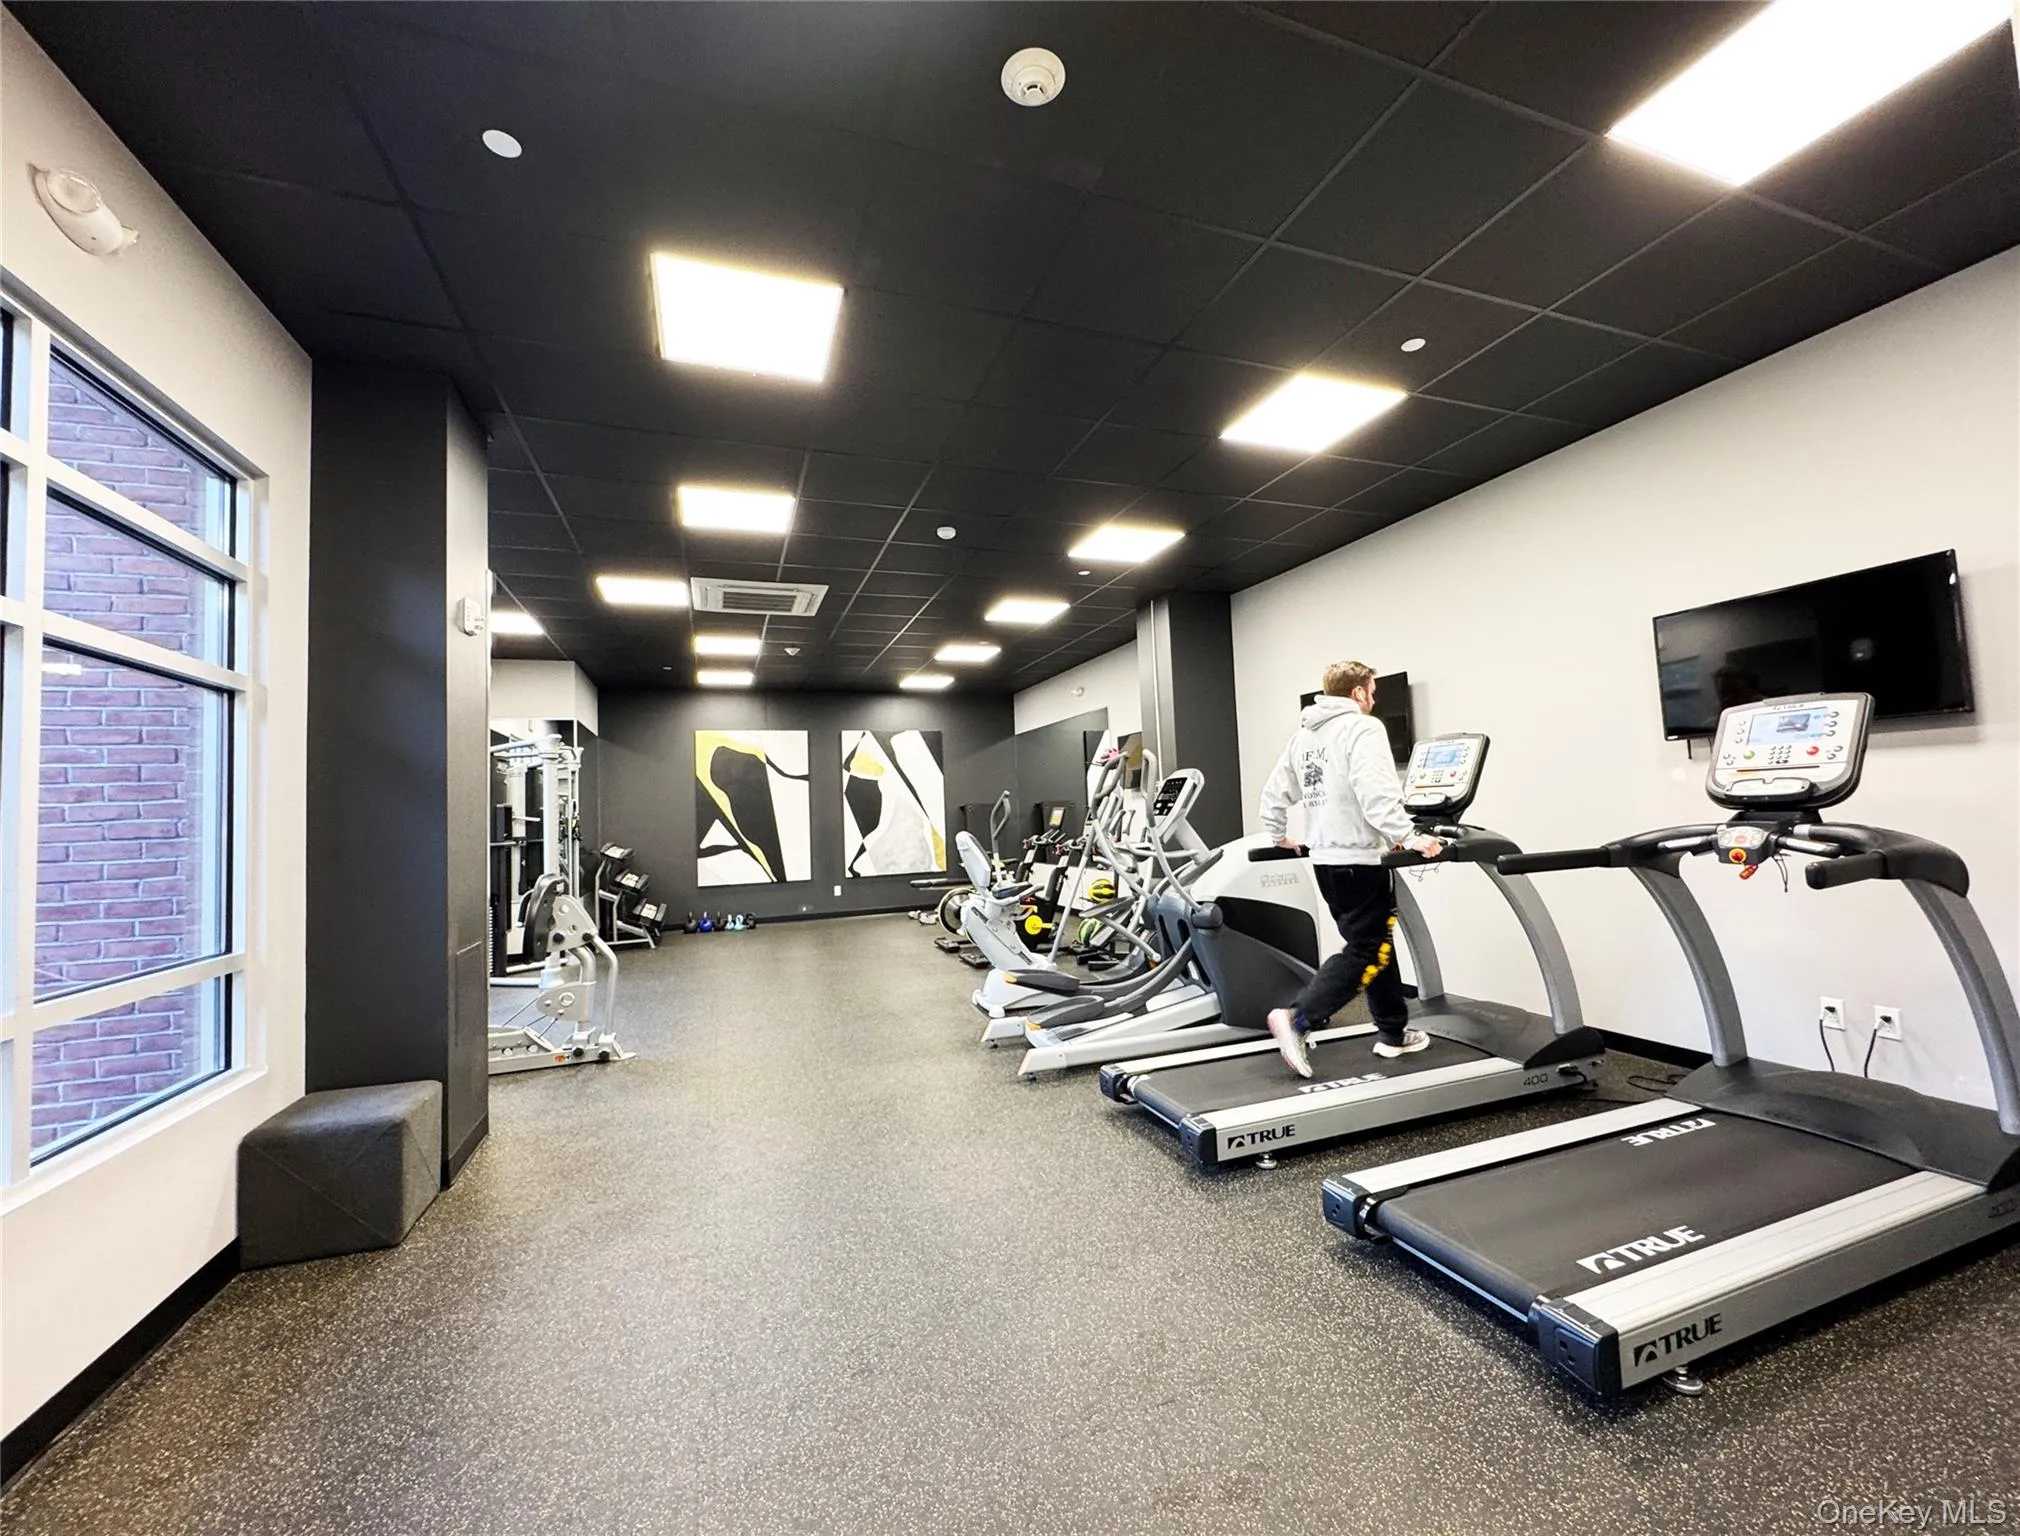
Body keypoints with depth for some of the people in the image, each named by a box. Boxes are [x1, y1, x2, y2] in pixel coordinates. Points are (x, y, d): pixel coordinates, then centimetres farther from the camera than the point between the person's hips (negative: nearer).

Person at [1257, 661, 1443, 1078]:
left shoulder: (1303, 735, 15)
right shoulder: (1364, 728, -10)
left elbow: (1275, 793, 18)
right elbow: (1376, 794, -24)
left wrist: (1277, 836, 29)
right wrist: (1409, 838, -22)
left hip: (1325, 859, 9)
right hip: (1360, 860, -9)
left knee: (1375, 947, 18)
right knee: (1367, 953, -3)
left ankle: (1393, 1033, 26)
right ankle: (1297, 1018, -14)